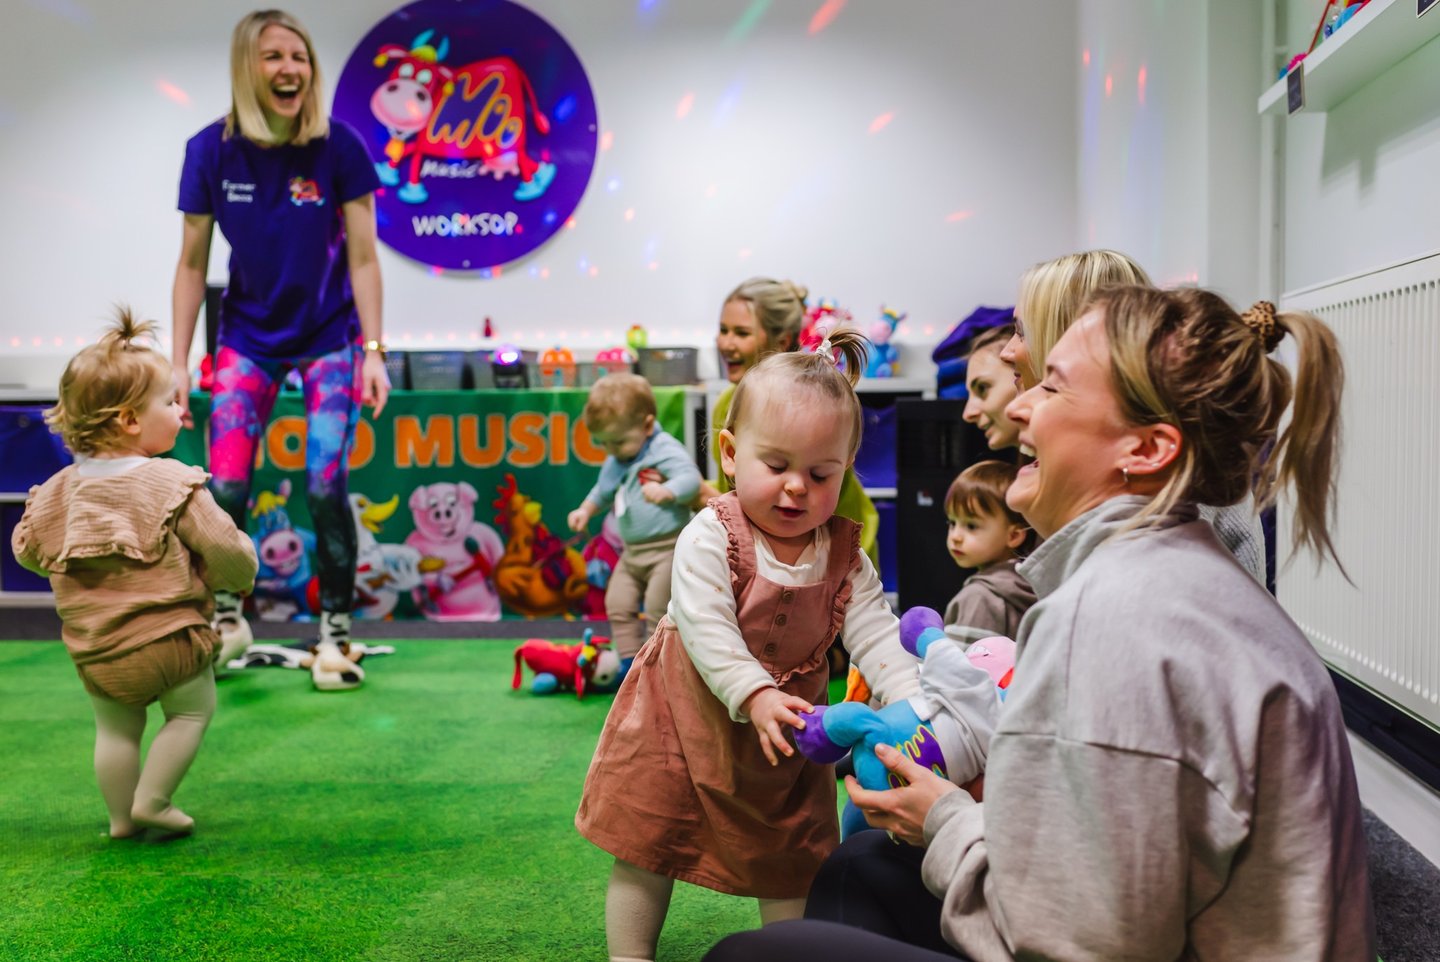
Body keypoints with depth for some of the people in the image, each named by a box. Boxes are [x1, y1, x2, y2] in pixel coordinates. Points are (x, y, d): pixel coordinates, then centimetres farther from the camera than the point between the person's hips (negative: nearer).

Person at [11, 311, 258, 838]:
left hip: (93, 652, 5)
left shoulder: (57, 490, 0)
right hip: (170, 640, -5)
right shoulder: (173, 485, -17)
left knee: (116, 729, 20)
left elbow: (28, 552, 12)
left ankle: (121, 816, 28)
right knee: (191, 711, 17)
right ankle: (151, 800, 16)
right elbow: (227, 552, -16)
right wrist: (242, 572, 6)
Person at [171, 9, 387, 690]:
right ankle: (226, 616, 18)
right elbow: (192, 264, -1)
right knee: (225, 487, -7)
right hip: (248, 339, 2)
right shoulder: (212, 151, -8)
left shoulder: (339, 147, -13)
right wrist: (178, 365, -2)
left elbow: (362, 258, -8)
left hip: (328, 339, -1)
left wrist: (373, 351, -14)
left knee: (325, 488, -8)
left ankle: (335, 632, 10)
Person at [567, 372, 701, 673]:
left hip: (667, 547, -8)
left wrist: (666, 491, -45)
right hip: (632, 551, 8)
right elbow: (603, 491, 29)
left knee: (657, 609, -11)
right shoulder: (615, 462, 12)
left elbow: (691, 478, -27)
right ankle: (629, 662, 14)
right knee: (618, 604, 5)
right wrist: (586, 510, 14)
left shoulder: (666, 451, -14)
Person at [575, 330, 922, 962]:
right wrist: (754, 696, -41)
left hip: (786, 721, 3)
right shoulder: (710, 537, -21)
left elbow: (877, 636, -14)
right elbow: (707, 631, -29)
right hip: (690, 712, -3)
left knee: (788, 861, 14)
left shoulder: (845, 556, -9)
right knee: (647, 847, 8)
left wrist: (913, 706, -30)